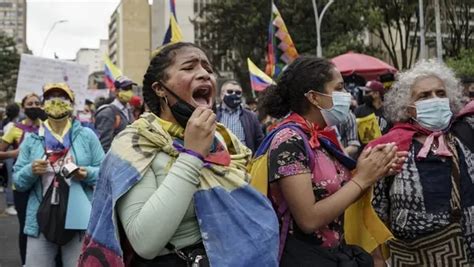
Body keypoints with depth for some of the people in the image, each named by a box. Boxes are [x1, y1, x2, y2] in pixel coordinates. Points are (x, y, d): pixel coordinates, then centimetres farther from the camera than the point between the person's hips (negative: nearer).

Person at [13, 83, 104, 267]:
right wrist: (30, 171, -13)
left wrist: (88, 174, -15)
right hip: (41, 219, 1)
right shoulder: (31, 139, 8)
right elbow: (17, 180, 7)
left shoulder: (87, 135, 4)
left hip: (79, 219, -1)